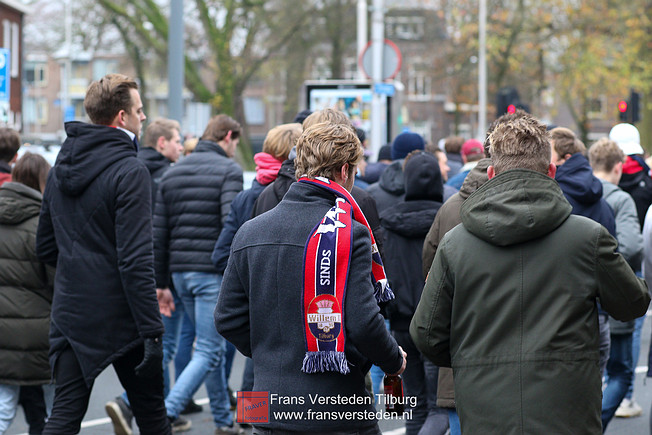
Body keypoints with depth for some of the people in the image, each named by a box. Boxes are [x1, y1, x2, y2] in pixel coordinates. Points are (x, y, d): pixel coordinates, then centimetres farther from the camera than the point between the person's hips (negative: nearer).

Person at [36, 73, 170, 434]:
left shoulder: (61, 168, 9)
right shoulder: (129, 172, -15)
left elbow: (45, 246, 16)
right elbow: (136, 261, -21)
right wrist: (152, 332, -20)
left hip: (69, 312, 6)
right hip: (119, 317, -6)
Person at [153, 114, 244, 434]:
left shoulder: (172, 173, 13)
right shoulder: (228, 170, -7)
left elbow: (159, 234, 12)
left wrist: (161, 282, 16)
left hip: (181, 272, 7)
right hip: (213, 272, -7)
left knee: (211, 345, 19)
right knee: (209, 351, -6)